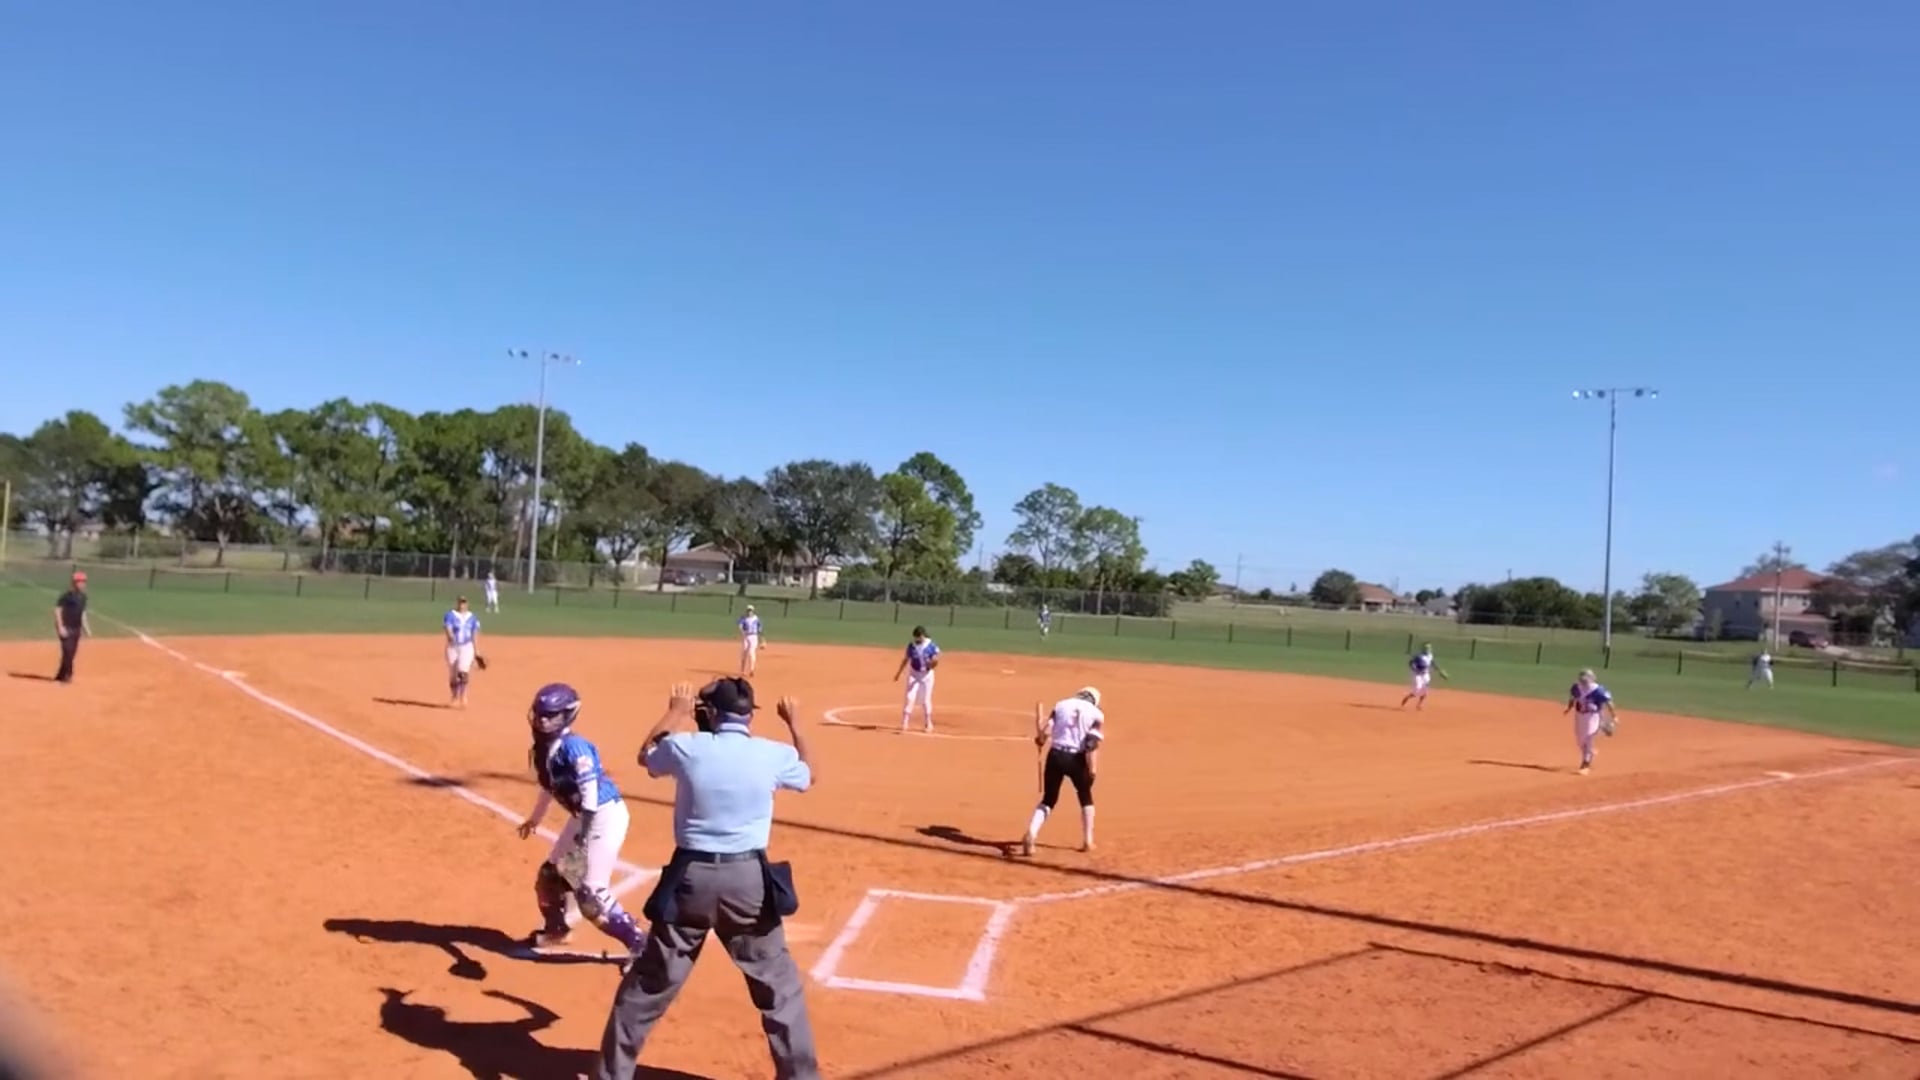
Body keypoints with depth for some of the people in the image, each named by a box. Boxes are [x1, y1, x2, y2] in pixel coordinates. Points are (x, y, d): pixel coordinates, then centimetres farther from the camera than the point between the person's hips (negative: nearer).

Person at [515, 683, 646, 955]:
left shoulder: (573, 746, -22)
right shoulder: (543, 746, 7)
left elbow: (590, 788, -30)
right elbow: (549, 786, 25)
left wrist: (585, 830, -39)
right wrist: (536, 818, 38)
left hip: (604, 816, -10)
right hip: (583, 817, 10)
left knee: (591, 893, -13)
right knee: (551, 874, 21)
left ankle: (640, 945, -5)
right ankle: (556, 930, 45)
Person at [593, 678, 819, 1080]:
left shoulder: (685, 747, -5)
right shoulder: (773, 754, -3)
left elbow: (645, 755, 18)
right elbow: (808, 775, 20)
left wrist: (674, 713, 28)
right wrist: (795, 724, 30)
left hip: (691, 876, 0)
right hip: (749, 877, 0)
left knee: (650, 982, 14)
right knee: (778, 984, 13)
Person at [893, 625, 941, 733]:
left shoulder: (931, 646, -11)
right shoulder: (911, 645, -1)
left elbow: (935, 662, -12)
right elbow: (906, 659, 10)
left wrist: (933, 662, -36)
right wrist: (898, 673, 14)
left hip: (927, 675, -2)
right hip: (913, 674, 2)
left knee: (925, 700, 6)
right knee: (909, 698, -6)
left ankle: (929, 724, 23)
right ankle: (904, 724, -4)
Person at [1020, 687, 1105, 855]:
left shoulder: (1061, 705, 9)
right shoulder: (1096, 714, 3)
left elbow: (1045, 733, -1)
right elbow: (1093, 744, -10)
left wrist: (1039, 739, 19)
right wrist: (1092, 769, -11)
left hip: (1056, 755, 2)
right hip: (1077, 759, -1)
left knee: (1048, 799, 11)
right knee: (1085, 797, 22)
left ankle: (1031, 834, -10)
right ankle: (1087, 841, 25)